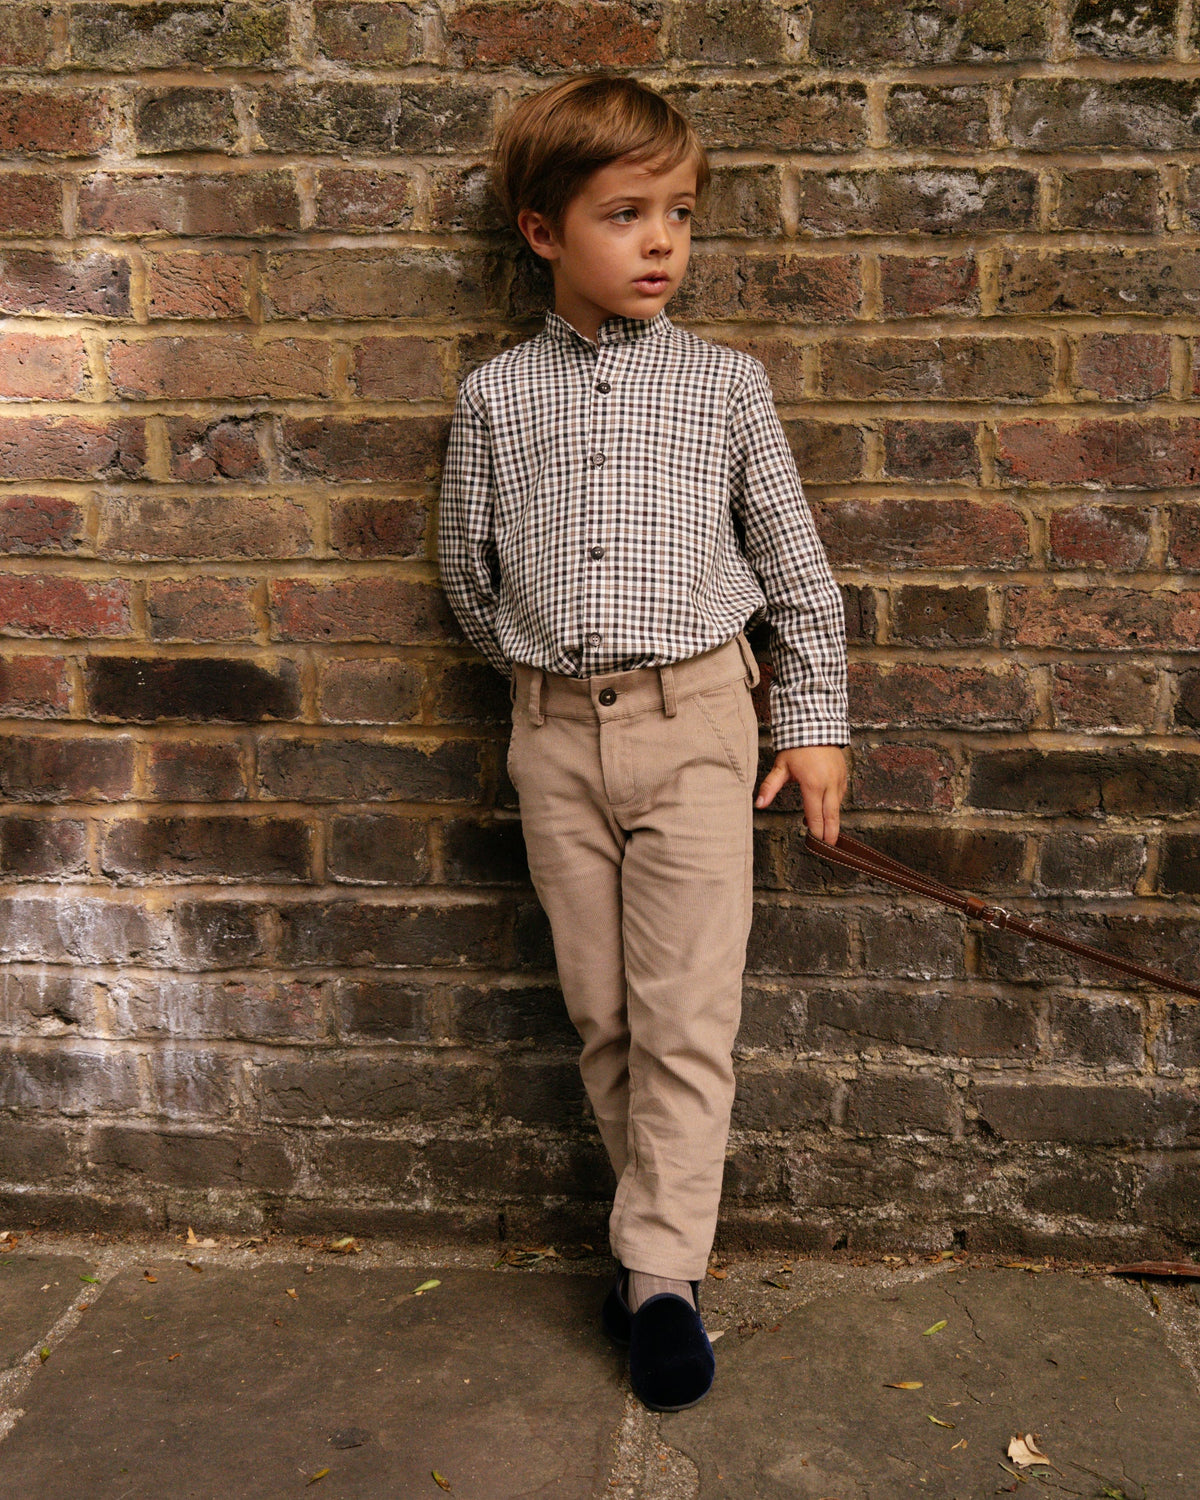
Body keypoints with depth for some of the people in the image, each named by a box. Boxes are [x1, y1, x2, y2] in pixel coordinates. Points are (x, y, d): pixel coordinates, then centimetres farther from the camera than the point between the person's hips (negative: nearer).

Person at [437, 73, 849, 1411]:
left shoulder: (725, 382, 2)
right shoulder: (494, 397, 4)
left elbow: (794, 564, 6)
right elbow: (469, 572, 14)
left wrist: (813, 722, 5)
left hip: (695, 722, -1)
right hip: (556, 737, 2)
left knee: (687, 1013, -2)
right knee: (599, 1011, 10)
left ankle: (658, 1274, 11)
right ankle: (663, 1223, 29)